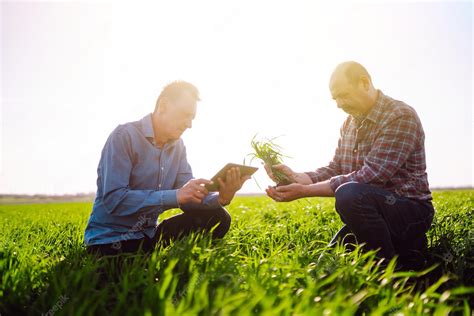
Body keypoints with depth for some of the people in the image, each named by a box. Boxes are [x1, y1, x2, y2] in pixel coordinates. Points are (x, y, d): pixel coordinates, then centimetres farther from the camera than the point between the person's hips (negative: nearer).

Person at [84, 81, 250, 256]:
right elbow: (114, 200, -25)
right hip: (109, 240, -7)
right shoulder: (124, 136, -15)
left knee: (216, 217, -6)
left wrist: (221, 198, -21)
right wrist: (175, 196, -31)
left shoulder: (178, 146, 4)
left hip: (148, 235, 7)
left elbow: (188, 199, -1)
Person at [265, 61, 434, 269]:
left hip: (410, 210, -7)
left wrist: (305, 191, -27)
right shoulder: (348, 124, 10)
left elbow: (370, 176, -26)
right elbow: (334, 169, 5)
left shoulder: (401, 117, -16)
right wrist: (296, 177, -14)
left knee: (350, 195, -35)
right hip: (370, 213, 8)